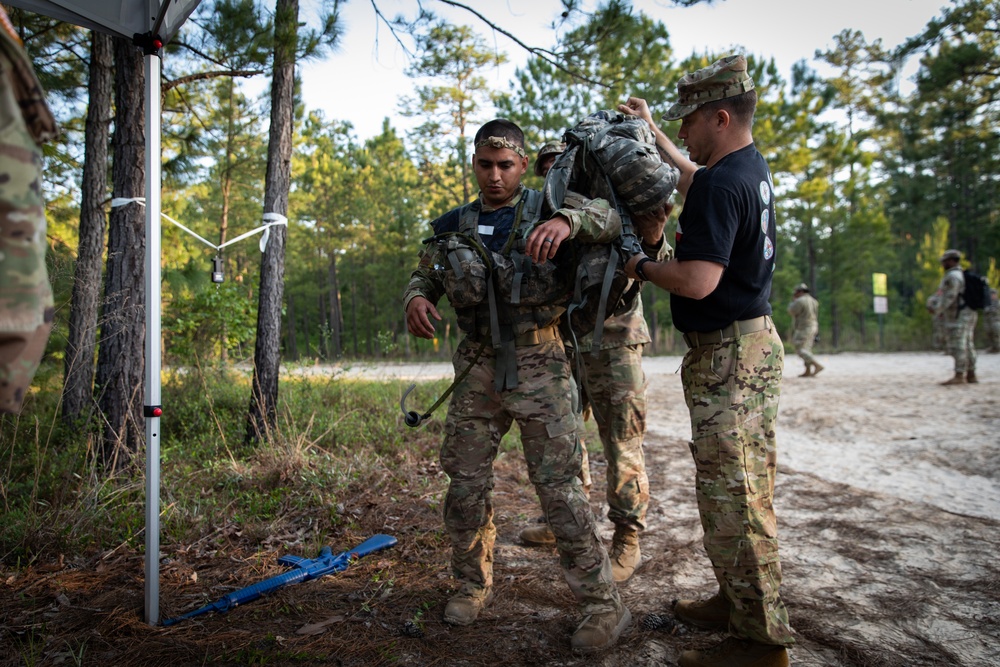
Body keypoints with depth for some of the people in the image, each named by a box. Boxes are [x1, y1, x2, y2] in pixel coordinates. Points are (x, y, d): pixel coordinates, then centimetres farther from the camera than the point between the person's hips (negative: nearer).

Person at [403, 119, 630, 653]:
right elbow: (422, 276, 16)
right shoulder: (453, 226, 11)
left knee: (558, 485, -5)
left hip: (538, 366, -4)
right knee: (464, 482, 9)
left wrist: (569, 220, -33)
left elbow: (608, 219, -10)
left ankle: (604, 604, 7)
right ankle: (473, 584, 30)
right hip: (477, 368, 4)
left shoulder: (546, 207, 2)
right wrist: (415, 299, -9)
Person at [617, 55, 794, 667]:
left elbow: (697, 281, -28)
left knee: (733, 494, -3)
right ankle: (737, 601, 31)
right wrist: (649, 128, 36)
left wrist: (640, 265, -10)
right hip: (752, 342, 11)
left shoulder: (722, 186, -20)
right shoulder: (751, 167, 12)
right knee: (740, 488, 17)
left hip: (728, 354, -11)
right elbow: (691, 176, 34)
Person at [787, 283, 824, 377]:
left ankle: (818, 365, -20)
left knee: (800, 350, -10)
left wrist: (793, 301, 8)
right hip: (813, 326, 10)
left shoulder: (800, 301, -15)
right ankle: (808, 371, 10)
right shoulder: (813, 301, 14)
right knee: (806, 349, 12)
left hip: (803, 329, -10)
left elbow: (791, 311, -8)